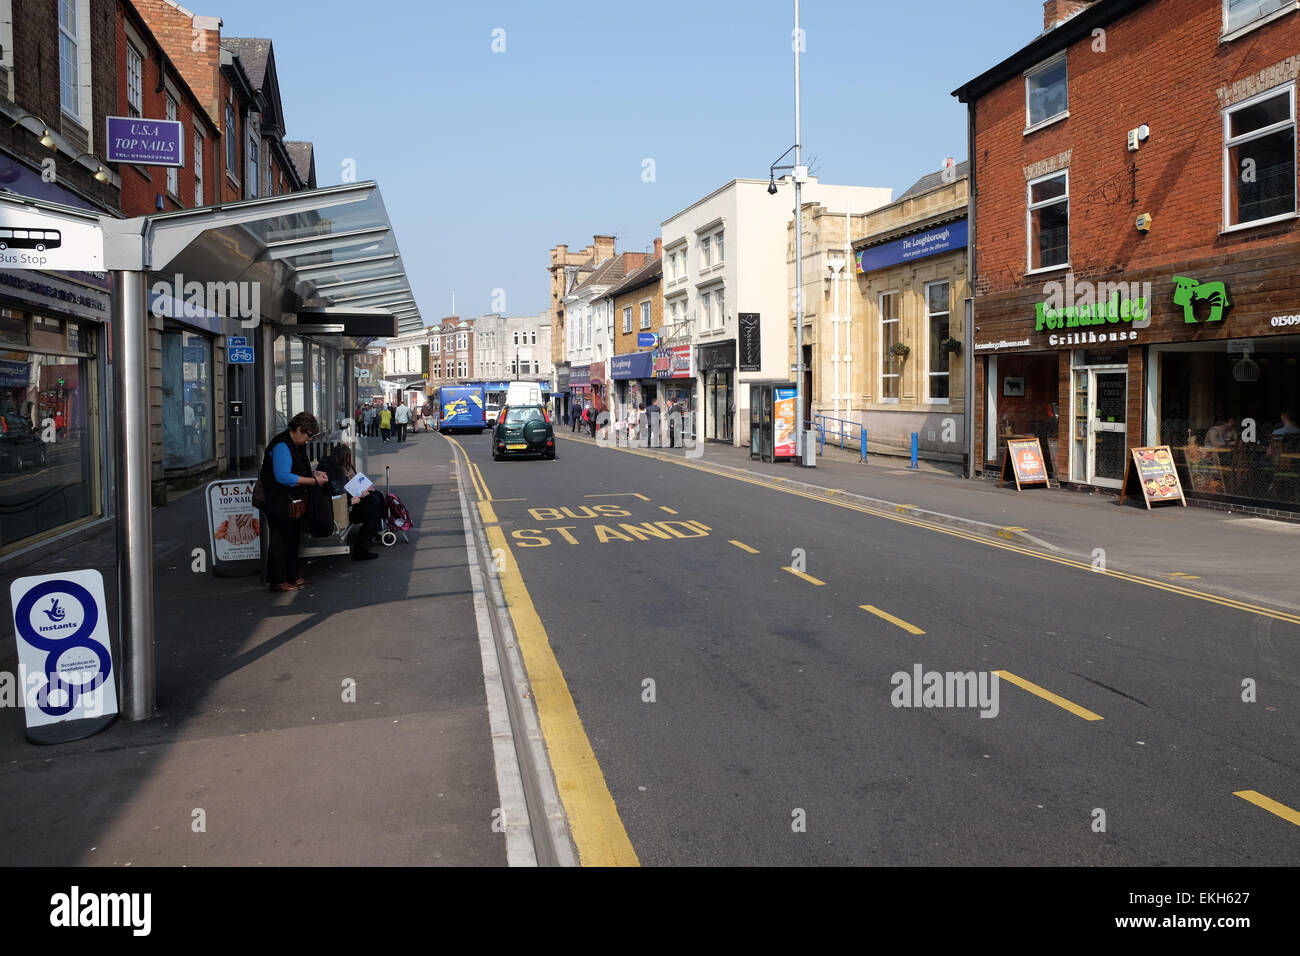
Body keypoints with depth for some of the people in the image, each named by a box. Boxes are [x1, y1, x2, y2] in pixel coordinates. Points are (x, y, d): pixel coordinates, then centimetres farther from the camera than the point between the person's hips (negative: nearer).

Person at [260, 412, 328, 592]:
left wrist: (314, 474, 6)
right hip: (279, 503, -10)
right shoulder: (282, 445, -19)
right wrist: (313, 481, -24)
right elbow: (283, 476, -28)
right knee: (280, 540, -5)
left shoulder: (297, 445, 13)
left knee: (292, 538, 15)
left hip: (292, 503, 10)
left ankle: (291, 577, 24)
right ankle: (277, 581, 1)